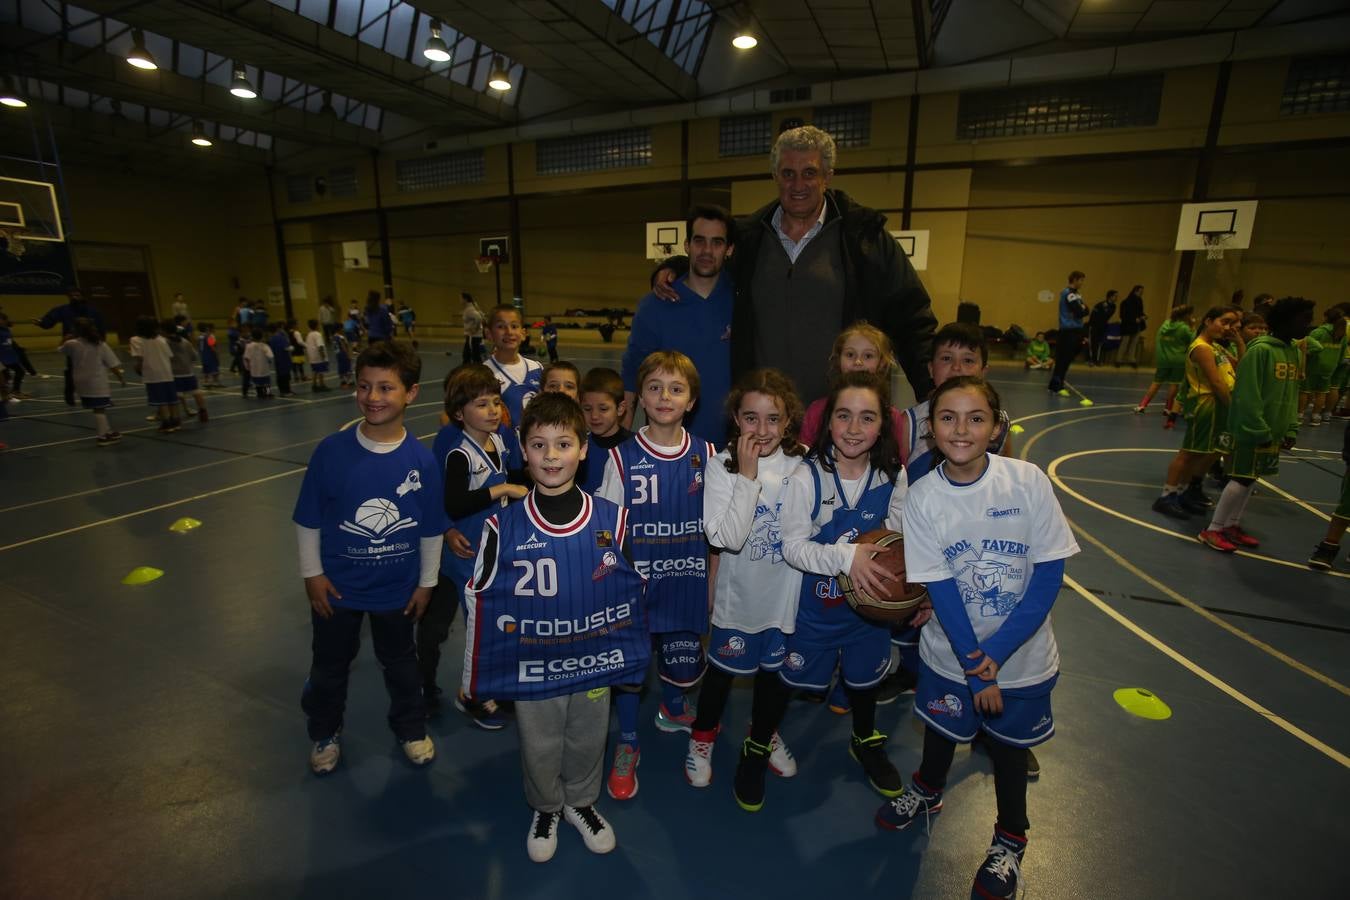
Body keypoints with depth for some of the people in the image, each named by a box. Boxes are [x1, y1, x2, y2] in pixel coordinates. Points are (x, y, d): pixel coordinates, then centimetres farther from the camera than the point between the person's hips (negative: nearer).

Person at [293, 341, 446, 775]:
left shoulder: (421, 459, -17)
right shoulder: (332, 450, -19)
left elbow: (431, 529, -6)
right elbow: (307, 519, -6)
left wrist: (426, 581, 0)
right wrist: (311, 574, -3)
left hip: (396, 588, 0)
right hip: (337, 585, 0)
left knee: (400, 662, 22)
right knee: (330, 665, 22)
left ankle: (411, 729, 46)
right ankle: (325, 733, 49)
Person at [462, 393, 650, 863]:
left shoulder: (612, 518, -12)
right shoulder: (503, 526, -14)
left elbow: (635, 587, 0)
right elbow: (481, 600, -4)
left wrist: (633, 654, 3)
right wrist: (476, 678, 1)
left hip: (595, 662, 1)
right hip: (531, 666, 0)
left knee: (587, 741, 22)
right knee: (539, 746, 21)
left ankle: (581, 801, 52)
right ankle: (545, 809, 51)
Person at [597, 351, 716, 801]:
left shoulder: (706, 455, -5)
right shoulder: (622, 457, -11)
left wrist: (714, 587, 3)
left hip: (687, 583, 2)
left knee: (683, 664, 16)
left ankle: (672, 710, 51)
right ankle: (627, 743, 37)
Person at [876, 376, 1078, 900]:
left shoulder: (1028, 481, -18)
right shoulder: (922, 498, -17)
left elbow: (1049, 573, -14)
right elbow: (940, 589, -14)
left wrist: (997, 652, -17)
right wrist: (976, 671, -15)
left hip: (1021, 654, 0)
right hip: (951, 654, 1)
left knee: (1008, 744, 19)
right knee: (941, 730, 22)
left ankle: (1011, 839, 47)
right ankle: (927, 792, 54)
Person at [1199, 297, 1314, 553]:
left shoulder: (1294, 352, 10)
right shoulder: (1260, 350, -15)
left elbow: (1292, 394, 13)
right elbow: (1247, 396, -19)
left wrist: (1291, 428, 6)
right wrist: (1259, 431, -19)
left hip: (1274, 431, 8)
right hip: (1252, 430, -8)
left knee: (1252, 478, 13)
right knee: (1242, 479, -6)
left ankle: (1233, 525, 24)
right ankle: (1213, 530, 2)